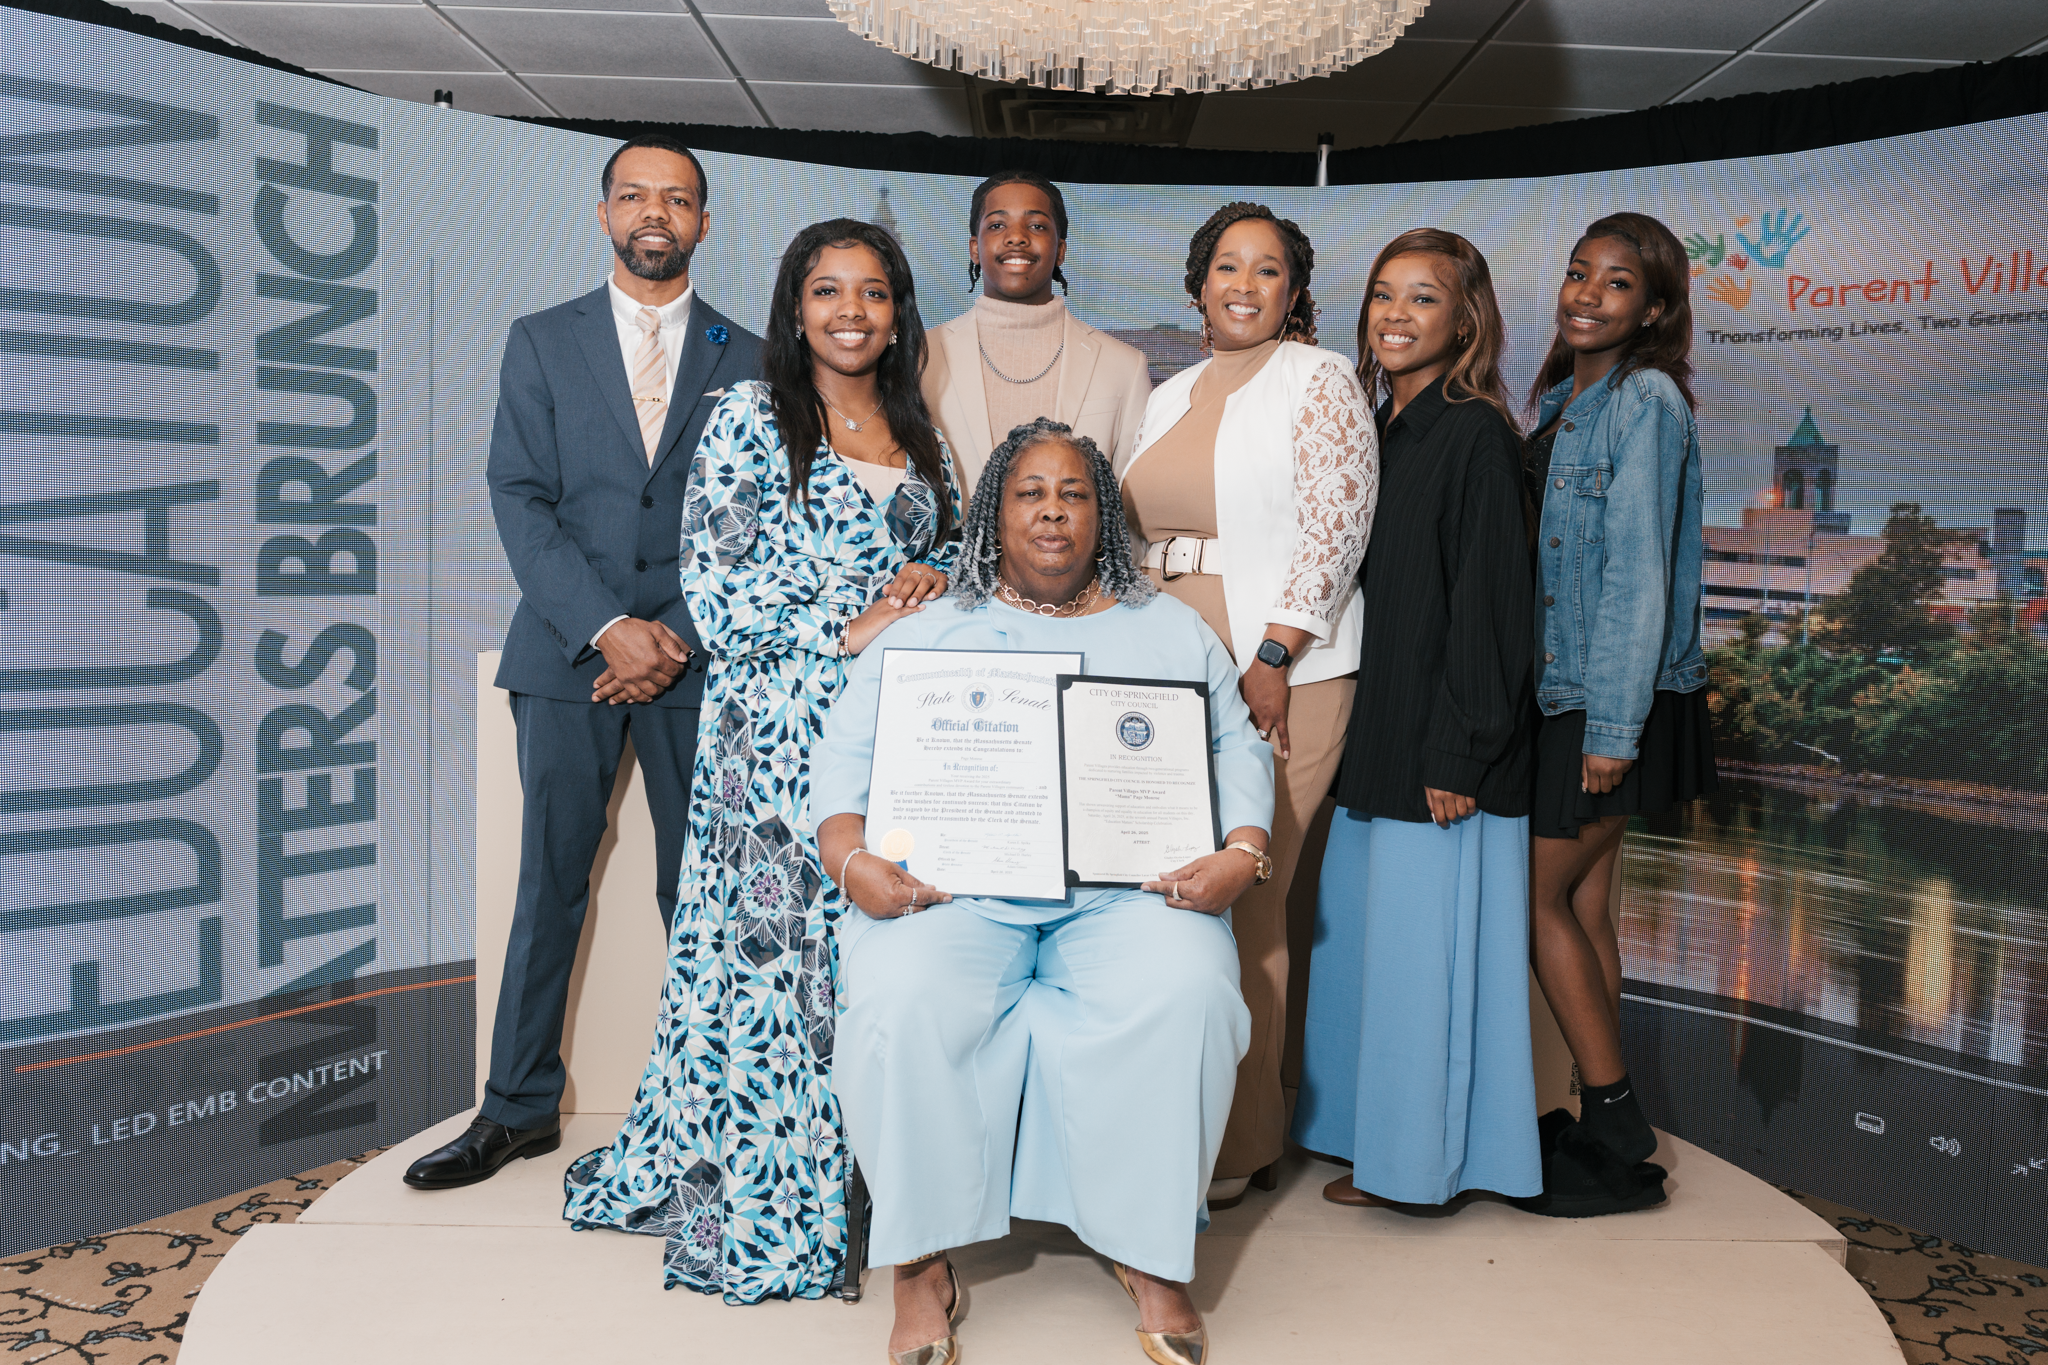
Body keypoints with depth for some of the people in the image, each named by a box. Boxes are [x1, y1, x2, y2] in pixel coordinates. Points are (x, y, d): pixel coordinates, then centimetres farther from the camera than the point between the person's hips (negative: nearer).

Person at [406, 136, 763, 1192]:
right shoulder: (541, 343, 9)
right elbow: (521, 501, -1)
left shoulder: (747, 360, 9)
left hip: (699, 655, 0)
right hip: (567, 649, 1)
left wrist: (679, 637, -9)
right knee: (549, 881, 4)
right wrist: (609, 628, -12)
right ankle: (520, 1107, 16)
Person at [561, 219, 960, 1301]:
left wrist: (935, 582, -2)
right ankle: (756, 1207, 10)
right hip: (777, 731, -4)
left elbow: (955, 550, 22)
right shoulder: (748, 418, 2)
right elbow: (712, 582, -5)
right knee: (776, 942, -4)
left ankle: (858, 1175, 16)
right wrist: (845, 628, -13)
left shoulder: (920, 438, 17)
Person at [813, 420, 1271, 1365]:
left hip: (1128, 889, 1)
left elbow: (1236, 749, 14)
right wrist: (851, 860, -11)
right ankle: (922, 1259, -11)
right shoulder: (924, 634, 17)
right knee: (905, 1002, -31)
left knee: (1183, 995, -30)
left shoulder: (1172, 631, 20)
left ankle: (1150, 1252, -10)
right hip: (954, 886, 0)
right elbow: (849, 754, 9)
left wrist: (1243, 852, -6)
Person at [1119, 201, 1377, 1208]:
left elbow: (1336, 523, -9)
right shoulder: (1169, 398, 20)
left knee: (1242, 901, -5)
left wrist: (1272, 656, -16)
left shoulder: (1318, 380, 1)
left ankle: (1237, 1143, 9)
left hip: (1277, 674, -6)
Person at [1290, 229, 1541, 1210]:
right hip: (1375, 737, 8)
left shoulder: (1476, 436, -11)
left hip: (1440, 751, -8)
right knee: (1367, 934, 15)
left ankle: (1421, 1156, 18)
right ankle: (1374, 1138, 30)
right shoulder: (1381, 430, 13)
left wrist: (1458, 755, -18)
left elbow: (1488, 603, -16)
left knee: (1422, 942, 2)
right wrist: (1364, 738, 14)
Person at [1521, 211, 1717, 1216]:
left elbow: (1638, 570, -17)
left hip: (1609, 695, -8)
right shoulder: (1561, 400, 14)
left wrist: (1613, 726, -19)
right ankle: (1608, 1127, 22)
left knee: (1539, 894, -4)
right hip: (1561, 686, 8)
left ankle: (1617, 1144, 8)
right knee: (1584, 900, 11)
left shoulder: (1645, 400, -12)